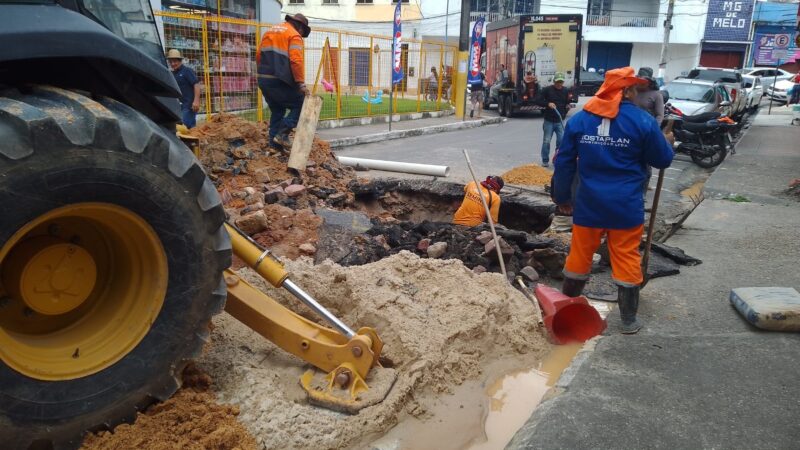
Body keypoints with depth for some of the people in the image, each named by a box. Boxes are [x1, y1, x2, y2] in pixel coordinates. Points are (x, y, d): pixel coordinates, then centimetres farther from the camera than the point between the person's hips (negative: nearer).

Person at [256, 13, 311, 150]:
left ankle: (274, 143, 17)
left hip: (263, 79, 8)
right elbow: (296, 61, -17)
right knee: (300, 105, 3)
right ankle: (282, 133, -8)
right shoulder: (294, 35, -3)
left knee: (277, 111, 19)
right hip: (279, 81, -8)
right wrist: (301, 83, -18)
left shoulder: (270, 31, 22)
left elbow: (259, 55, 18)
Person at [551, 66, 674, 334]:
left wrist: (562, 197, 12)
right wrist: (666, 145, 25)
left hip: (588, 204, 2)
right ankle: (629, 320, 19)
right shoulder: (642, 121, -7)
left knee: (579, 255, 15)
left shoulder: (579, 119, 0)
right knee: (626, 259, 9)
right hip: (626, 206, -2)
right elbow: (663, 160, 3)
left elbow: (564, 163, 2)